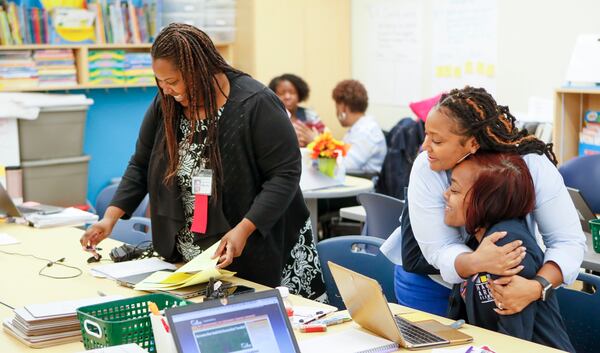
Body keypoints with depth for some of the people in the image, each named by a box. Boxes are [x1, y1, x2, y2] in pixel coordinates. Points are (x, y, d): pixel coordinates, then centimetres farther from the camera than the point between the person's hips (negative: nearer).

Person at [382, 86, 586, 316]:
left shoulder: (533, 166, -25)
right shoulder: (425, 169, -25)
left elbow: (569, 241, -26)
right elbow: (440, 250, -26)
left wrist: (536, 288, -45)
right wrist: (476, 263, -49)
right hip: (434, 278, 0)